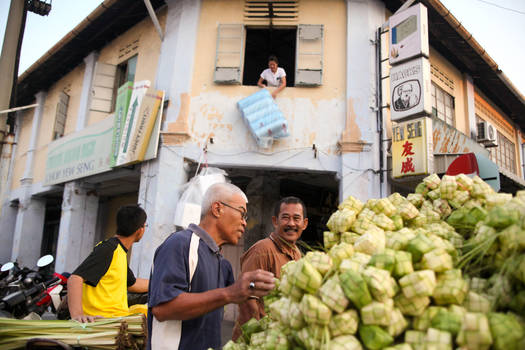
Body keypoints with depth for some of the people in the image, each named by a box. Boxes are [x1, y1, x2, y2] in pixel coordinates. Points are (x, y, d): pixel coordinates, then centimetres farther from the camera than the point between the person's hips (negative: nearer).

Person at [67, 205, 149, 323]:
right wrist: (77, 314, -34)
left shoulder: (120, 252, 19)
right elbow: (75, 278, -21)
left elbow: (132, 284, 30)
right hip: (102, 321, -9)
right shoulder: (108, 248, -11)